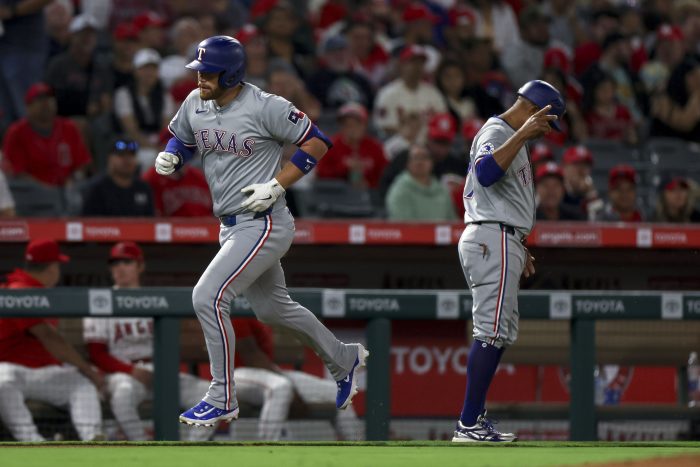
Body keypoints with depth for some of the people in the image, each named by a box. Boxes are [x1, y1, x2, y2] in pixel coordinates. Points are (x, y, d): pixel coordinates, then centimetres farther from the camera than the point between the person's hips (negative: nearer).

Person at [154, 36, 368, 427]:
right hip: (231, 227, 9)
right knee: (272, 310, 21)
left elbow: (317, 143, -11)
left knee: (207, 297, -18)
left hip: (264, 224, -9)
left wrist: (276, 185, -19)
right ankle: (344, 359, 44)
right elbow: (182, 138, 21)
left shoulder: (265, 107, -17)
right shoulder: (195, 104, 3)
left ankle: (222, 401, -7)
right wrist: (170, 157, -3)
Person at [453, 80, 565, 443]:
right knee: (493, 333, -14)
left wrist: (518, 248, 27)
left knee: (500, 335, 14)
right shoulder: (496, 132, -11)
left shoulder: (511, 137, 22)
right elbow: (486, 173, -32)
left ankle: (475, 419, 15)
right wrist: (523, 133, -35)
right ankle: (468, 425, -17)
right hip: (494, 240, -11)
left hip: (497, 242, 11)